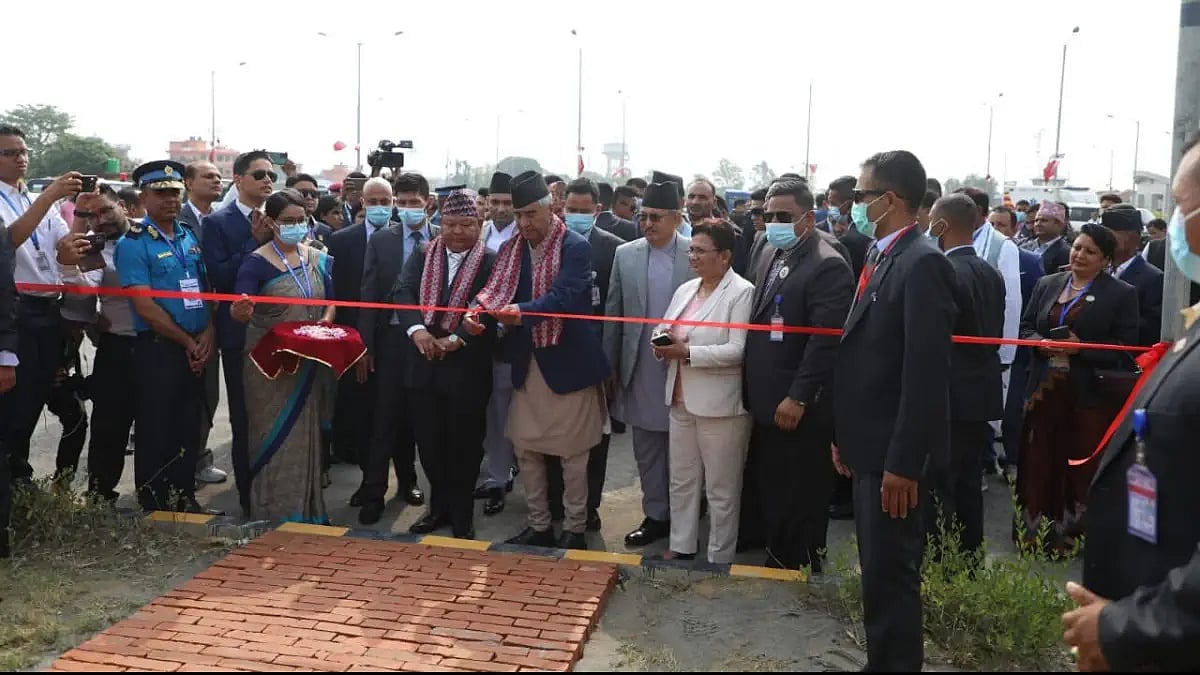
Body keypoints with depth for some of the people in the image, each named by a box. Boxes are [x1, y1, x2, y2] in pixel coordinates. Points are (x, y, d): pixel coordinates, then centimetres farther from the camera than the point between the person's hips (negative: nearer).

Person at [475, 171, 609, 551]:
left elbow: (562, 296, -25)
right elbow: (494, 289, -1)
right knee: (525, 448, 11)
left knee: (572, 452, 5)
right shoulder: (511, 250, 7)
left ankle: (574, 530, 19)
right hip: (527, 363, 6)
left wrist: (521, 312, -41)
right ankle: (538, 526, 26)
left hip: (567, 362, -6)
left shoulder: (576, 248, -12)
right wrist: (478, 309, -24)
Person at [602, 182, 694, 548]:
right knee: (646, 448, 12)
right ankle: (655, 515, 25)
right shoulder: (625, 254, 3)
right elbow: (613, 312, 6)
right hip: (640, 369, 3)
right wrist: (610, 364, 5)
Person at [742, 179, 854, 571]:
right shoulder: (767, 255, 11)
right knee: (770, 493, 18)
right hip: (765, 402, 8)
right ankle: (777, 560, 33)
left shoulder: (828, 266, -15)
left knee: (801, 501, 5)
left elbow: (825, 340, -20)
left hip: (801, 409, -8)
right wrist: (751, 390, 11)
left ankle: (802, 570, 21)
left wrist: (798, 398, -21)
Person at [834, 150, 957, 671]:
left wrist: (903, 462, -22)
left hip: (894, 451, -9)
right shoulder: (880, 258, 11)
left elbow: (926, 373, -22)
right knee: (878, 568, 19)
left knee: (891, 572, 1)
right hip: (871, 443, 9)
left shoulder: (921, 263, -18)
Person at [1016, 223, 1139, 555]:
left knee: (1082, 465, 5)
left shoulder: (1122, 294, -3)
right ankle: (1033, 529, 20)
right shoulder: (1047, 284, 9)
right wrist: (1041, 343, -10)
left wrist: (1080, 347, -19)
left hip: (1090, 394, -3)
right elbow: (1026, 327, 12)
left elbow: (1126, 347, -8)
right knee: (1039, 461, 8)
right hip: (1045, 388, 4)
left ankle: (1072, 534, 17)